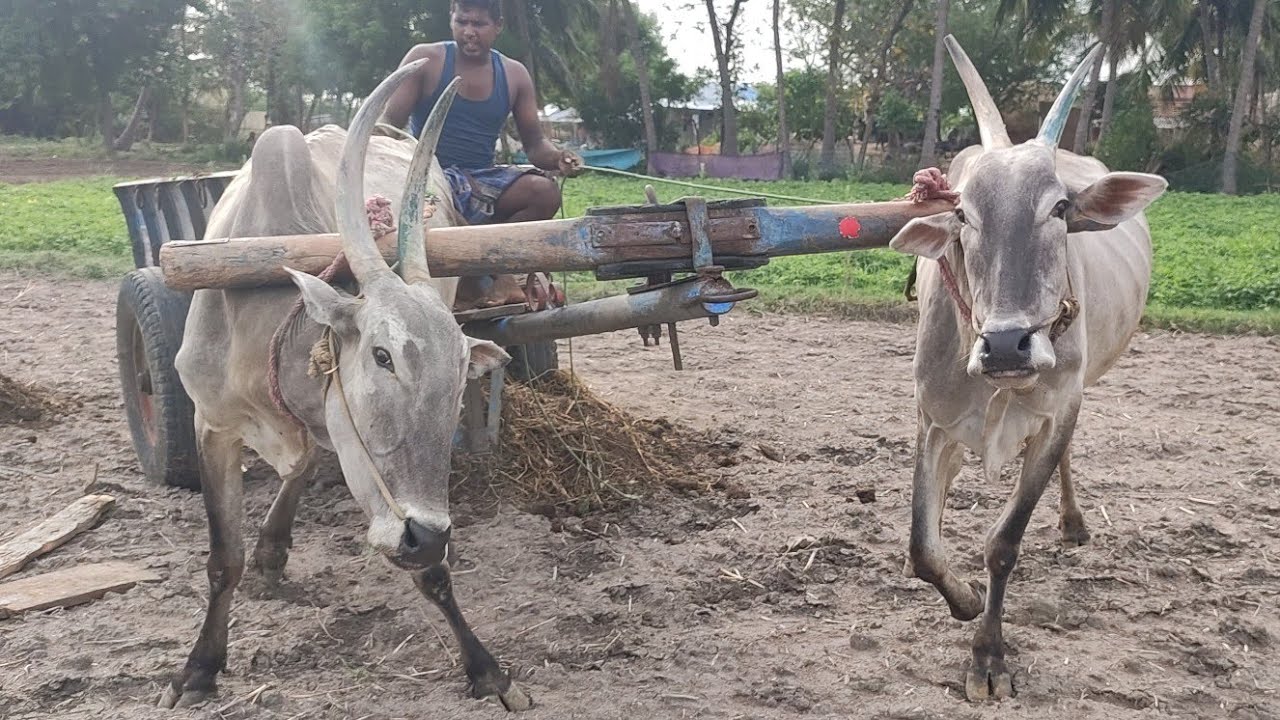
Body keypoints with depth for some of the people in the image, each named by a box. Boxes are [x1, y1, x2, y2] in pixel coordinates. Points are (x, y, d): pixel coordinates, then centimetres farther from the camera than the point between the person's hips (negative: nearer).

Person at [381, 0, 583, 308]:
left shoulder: (514, 75, 9)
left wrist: (557, 157, -15)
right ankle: (478, 281, -14)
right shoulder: (426, 60, 0)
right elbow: (388, 122, -4)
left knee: (545, 192, -23)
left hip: (483, 179, 3)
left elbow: (534, 143, 9)